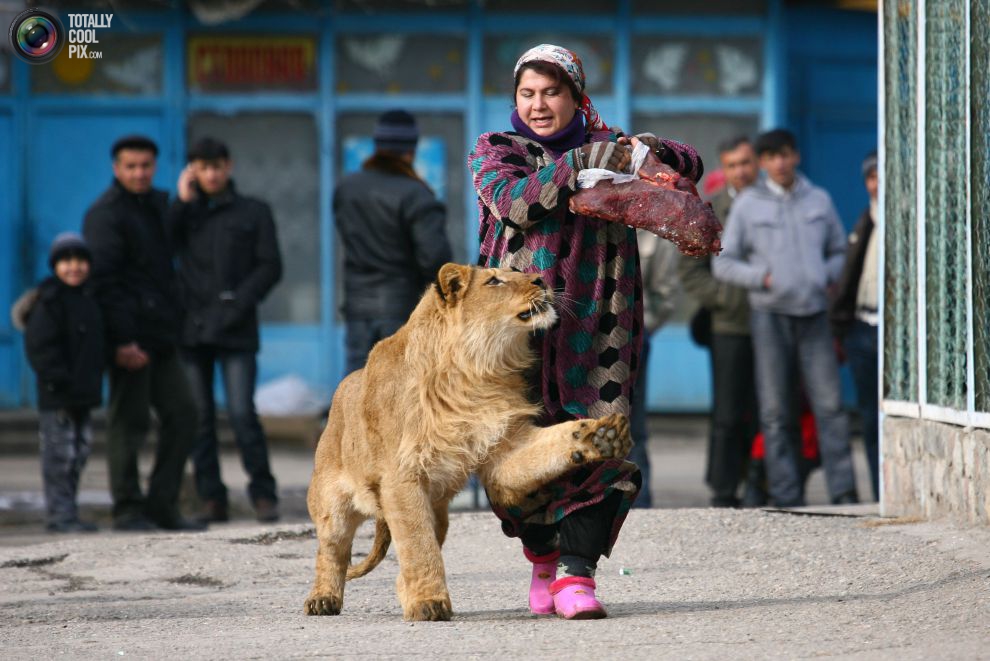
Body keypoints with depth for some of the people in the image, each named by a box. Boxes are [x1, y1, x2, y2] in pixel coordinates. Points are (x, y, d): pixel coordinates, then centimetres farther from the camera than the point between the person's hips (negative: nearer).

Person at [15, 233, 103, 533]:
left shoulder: (89, 299, 14)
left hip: (83, 394, 9)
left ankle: (67, 514, 19)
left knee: (79, 453, 12)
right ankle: (60, 514, -2)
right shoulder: (49, 301, -12)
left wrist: (94, 382, 17)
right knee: (60, 455, -6)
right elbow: (41, 348, -18)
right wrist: (61, 381, -22)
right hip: (56, 396, -9)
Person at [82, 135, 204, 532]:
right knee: (129, 421, -3)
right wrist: (122, 340, -21)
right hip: (130, 338, -8)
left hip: (160, 335, 8)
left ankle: (163, 505, 13)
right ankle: (128, 510, 3)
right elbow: (104, 279, -16)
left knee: (181, 414, 7)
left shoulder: (157, 205, 17)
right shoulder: (105, 214, -8)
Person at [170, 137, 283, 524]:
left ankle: (263, 495, -5)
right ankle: (211, 499, 6)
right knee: (199, 417, 1)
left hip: (235, 330, -3)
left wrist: (239, 302, -10)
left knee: (242, 412, -12)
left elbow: (270, 267, 3)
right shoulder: (184, 214, 16)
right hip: (191, 328, 3)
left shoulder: (253, 213, 10)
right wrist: (183, 202, -2)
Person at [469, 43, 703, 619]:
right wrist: (579, 166, -18)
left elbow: (691, 166, 16)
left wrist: (653, 152, -5)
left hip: (596, 323, 1)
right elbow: (514, 202, -9)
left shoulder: (607, 147, 17)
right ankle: (542, 554, 24)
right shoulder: (496, 152, 12)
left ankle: (575, 573, -14)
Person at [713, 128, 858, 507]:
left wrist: (826, 275, -1)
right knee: (776, 411, 0)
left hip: (814, 314, 1)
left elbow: (839, 252, 20)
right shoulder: (748, 204, 5)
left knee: (829, 405, -6)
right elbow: (723, 263, 5)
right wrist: (761, 277, -10)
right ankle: (786, 497, 3)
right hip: (769, 314, -1)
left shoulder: (819, 200, 11)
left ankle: (843, 492, -6)